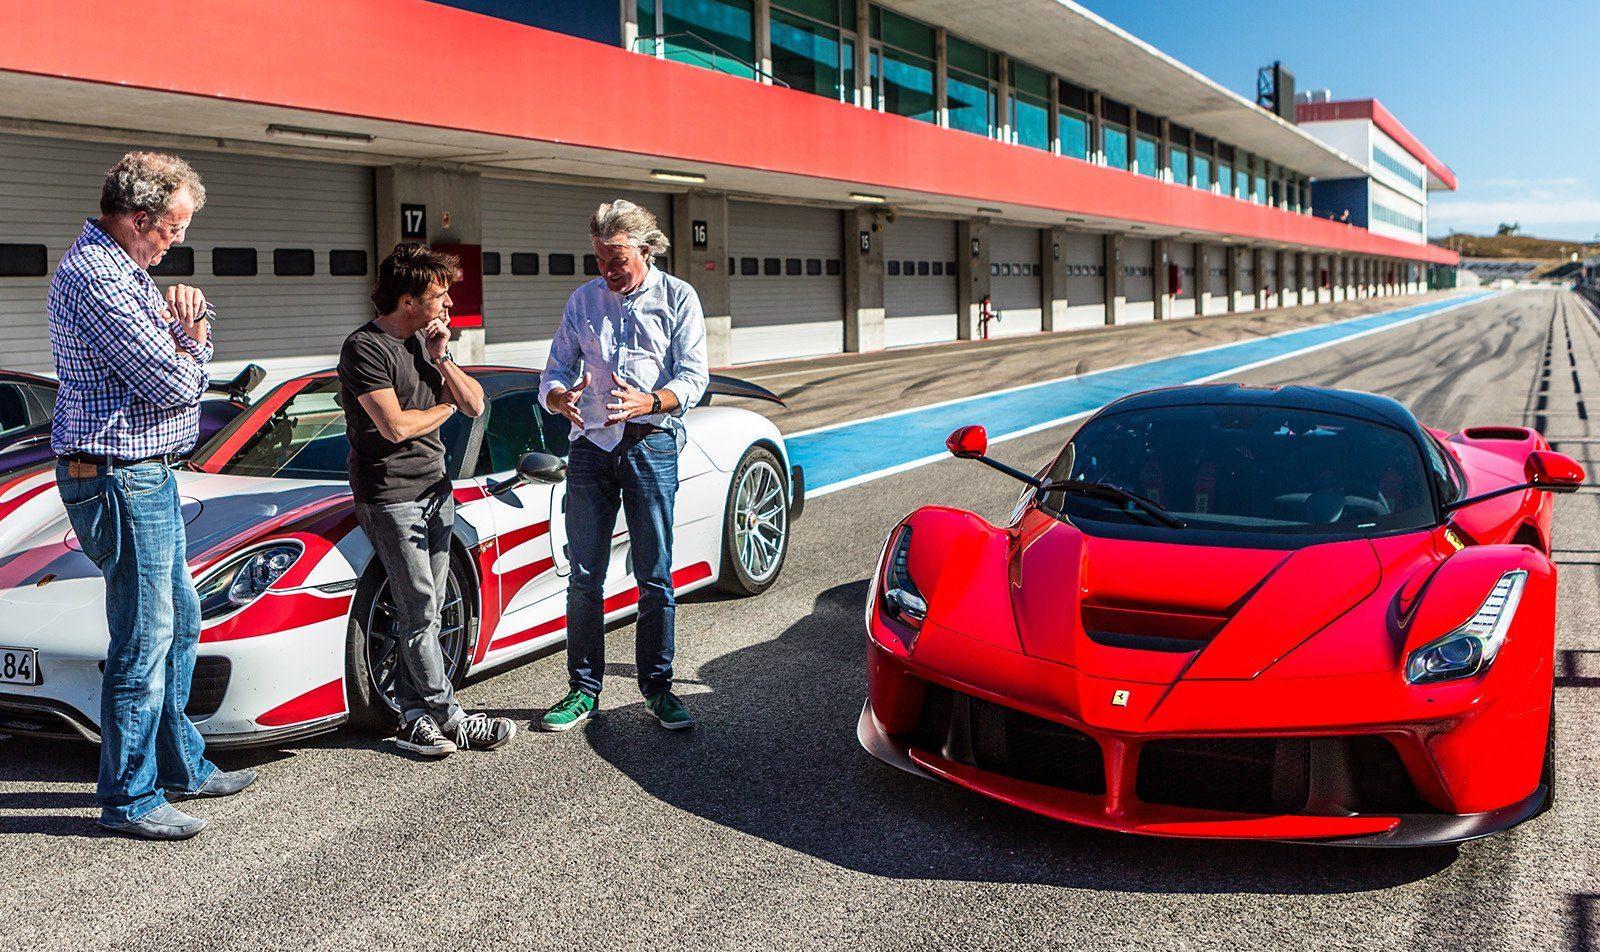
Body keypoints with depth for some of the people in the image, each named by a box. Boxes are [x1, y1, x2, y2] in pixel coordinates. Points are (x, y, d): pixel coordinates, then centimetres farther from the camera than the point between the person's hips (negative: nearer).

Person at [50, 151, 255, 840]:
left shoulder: (126, 272, 16)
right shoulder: (95, 275, -18)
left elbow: (191, 365, 18)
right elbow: (171, 383, -23)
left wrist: (189, 327, -4)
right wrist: (187, 357, 0)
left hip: (148, 476, 11)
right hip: (122, 478, -11)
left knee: (180, 621, 18)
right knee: (143, 641, -4)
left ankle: (180, 765, 31)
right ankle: (129, 799, 8)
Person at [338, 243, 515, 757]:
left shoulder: (426, 341, 15)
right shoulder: (365, 348, -11)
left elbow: (475, 404, 11)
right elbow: (395, 426, -19)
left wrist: (441, 358, -4)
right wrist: (443, 409, -1)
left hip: (435, 488, 8)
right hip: (390, 496, -8)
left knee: (426, 612, 6)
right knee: (419, 613, -5)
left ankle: (414, 718, 12)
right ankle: (451, 719, 2)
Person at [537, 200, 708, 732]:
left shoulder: (678, 298, 4)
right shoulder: (582, 301, 13)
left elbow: (693, 377, -5)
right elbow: (555, 372, 11)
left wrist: (648, 401, -25)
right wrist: (561, 397, -14)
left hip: (651, 444, -2)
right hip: (590, 445, 3)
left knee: (655, 576, 2)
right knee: (584, 577, 3)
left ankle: (657, 687, 14)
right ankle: (584, 690, 14)